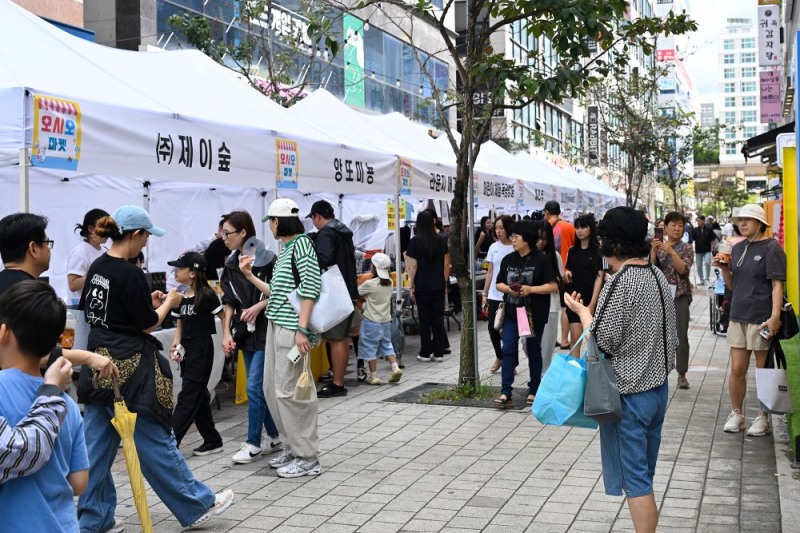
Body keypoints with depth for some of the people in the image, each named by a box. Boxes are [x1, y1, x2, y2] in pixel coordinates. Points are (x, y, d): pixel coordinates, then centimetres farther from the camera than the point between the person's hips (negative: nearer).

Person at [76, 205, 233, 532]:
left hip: (101, 363, 8)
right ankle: (196, 505, 16)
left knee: (98, 444, 10)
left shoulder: (97, 268, 6)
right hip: (130, 367, -8)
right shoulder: (129, 274, -19)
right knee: (154, 440, 2)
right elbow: (148, 324, -14)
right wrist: (167, 303, 4)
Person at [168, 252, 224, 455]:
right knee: (199, 397, 12)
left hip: (202, 351, -8)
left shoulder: (207, 296, -12)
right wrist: (175, 346, -1)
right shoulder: (180, 297, 8)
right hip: (186, 352, 8)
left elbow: (225, 318, -7)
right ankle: (212, 441, 22)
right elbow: (179, 326, 14)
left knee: (188, 398, -6)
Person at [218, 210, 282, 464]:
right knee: (260, 387, 12)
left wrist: (258, 307, -18)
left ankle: (253, 444, 5)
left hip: (265, 330, -7)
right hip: (245, 331, 7)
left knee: (254, 387, -7)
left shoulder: (267, 259, -13)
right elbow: (229, 302, 8)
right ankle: (275, 438, 24)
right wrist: (227, 333, 1)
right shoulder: (231, 264, 6)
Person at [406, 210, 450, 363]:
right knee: (438, 318, 7)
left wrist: (411, 286, -2)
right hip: (438, 285, 3)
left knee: (425, 320, 3)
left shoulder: (415, 241, -8)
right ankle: (439, 353, 9)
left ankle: (425, 353, 6)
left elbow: (413, 266, -9)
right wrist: (445, 282, 12)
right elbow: (446, 262, 4)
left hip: (422, 286, -3)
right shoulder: (441, 239, 1)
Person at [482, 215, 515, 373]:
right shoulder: (494, 247, 7)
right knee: (492, 327, 3)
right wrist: (484, 294, 9)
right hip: (494, 295, 4)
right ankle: (499, 356, 26)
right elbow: (490, 272, 11)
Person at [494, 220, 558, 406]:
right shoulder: (508, 259, 6)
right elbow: (499, 284, 11)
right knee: (508, 350, -5)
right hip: (511, 312, 4)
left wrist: (530, 289, -21)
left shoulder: (541, 260, -8)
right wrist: (507, 289, -11)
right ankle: (505, 392, -5)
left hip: (534, 314, -3)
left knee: (534, 352, 9)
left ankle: (533, 391, 21)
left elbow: (553, 286, -11)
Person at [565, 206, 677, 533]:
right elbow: (668, 335, 12)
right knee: (646, 475, 17)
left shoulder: (620, 283, -19)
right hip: (658, 387, 8)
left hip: (628, 394, -8)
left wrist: (581, 311, -6)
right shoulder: (658, 277, 6)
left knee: (635, 480, 1)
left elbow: (602, 343, -20)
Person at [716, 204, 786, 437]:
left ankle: (763, 417, 16)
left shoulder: (772, 249, -7)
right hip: (738, 316, 6)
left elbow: (777, 285, -12)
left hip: (762, 319, -5)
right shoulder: (738, 248, 12)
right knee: (737, 369, 7)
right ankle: (736, 414, 19)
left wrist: (775, 316, -22)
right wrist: (723, 268, -1)